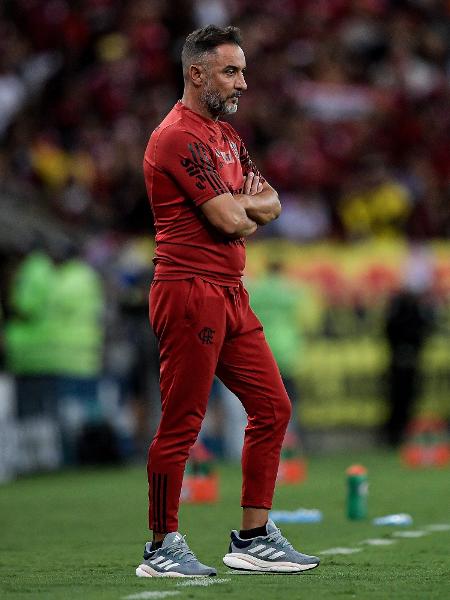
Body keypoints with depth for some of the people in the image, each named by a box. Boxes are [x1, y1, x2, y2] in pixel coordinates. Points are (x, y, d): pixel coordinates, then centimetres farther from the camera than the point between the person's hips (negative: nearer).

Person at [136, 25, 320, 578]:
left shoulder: (225, 137, 19)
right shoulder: (178, 137, -13)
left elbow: (270, 205, 14)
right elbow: (230, 220, -18)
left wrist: (237, 203, -7)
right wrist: (245, 206, 5)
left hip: (231, 295, 10)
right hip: (189, 290, -10)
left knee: (271, 408, 10)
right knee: (181, 424, -6)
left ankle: (253, 539, 16)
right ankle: (162, 549, 2)